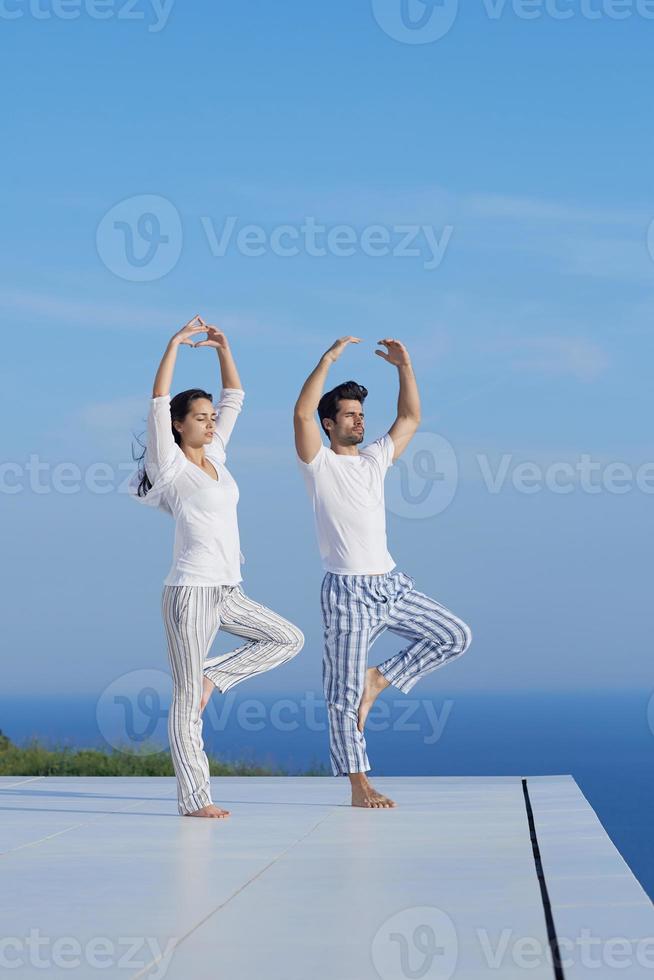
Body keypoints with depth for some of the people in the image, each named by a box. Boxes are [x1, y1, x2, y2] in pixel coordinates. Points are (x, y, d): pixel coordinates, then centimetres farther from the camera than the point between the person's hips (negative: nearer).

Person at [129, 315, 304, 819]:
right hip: (192, 592, -8)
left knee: (289, 639, 12)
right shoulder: (171, 465, -7)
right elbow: (159, 401, -19)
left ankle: (213, 676, 12)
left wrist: (223, 347, 9)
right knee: (187, 700, -4)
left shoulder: (214, 455, 11)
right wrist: (176, 343, -17)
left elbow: (235, 396, 18)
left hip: (228, 592, 8)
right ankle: (194, 798, -1)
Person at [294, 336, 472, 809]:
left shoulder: (375, 458, 14)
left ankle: (379, 679, 12)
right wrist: (329, 359, -21)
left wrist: (404, 366, 5)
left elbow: (410, 418, 16)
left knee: (455, 636, 2)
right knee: (345, 692, -4)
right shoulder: (318, 463, -4)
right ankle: (359, 785, 3)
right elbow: (302, 414, -20)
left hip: (392, 583, 6)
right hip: (348, 591, -6)